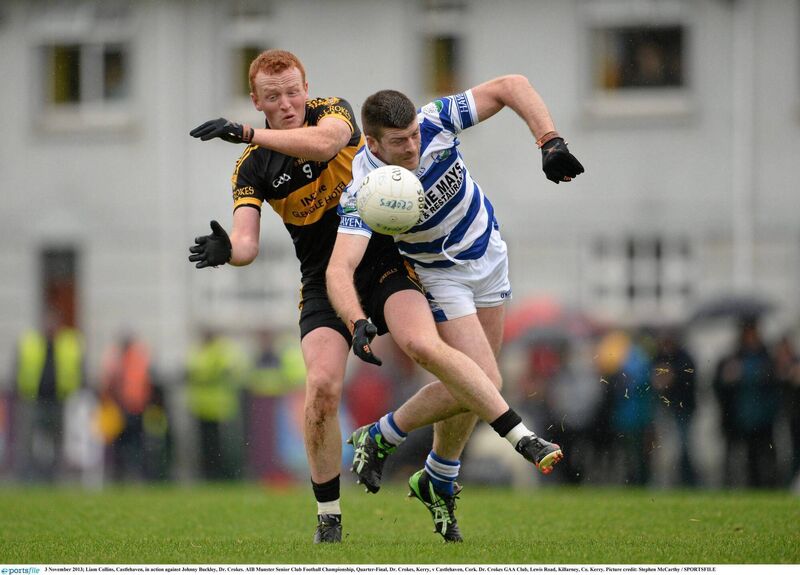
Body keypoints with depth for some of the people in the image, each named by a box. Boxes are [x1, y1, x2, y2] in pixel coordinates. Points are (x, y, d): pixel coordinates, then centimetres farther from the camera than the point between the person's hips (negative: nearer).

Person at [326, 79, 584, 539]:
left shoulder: (435, 123, -25)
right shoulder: (364, 192, -33)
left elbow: (511, 86, -19)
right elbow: (340, 268, -43)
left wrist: (551, 143, -31)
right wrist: (357, 323, -61)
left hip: (488, 254, 4)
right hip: (438, 273, -4)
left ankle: (438, 482, 29)